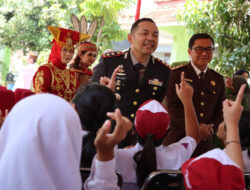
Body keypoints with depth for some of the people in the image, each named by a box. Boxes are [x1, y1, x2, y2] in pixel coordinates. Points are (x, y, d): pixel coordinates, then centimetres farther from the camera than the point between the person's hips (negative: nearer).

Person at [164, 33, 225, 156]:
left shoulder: (218, 80, 12)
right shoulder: (176, 74, -3)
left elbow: (220, 110, 12)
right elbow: (173, 107, -10)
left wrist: (210, 129, -7)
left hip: (205, 142, 4)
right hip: (177, 141, -4)